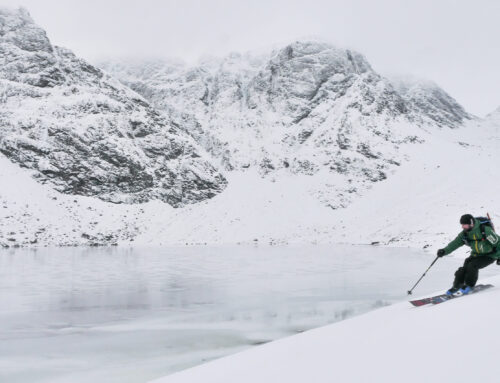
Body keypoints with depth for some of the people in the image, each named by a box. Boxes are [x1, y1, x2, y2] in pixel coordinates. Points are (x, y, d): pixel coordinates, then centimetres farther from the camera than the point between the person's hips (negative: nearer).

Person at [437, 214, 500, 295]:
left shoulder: (485, 230, -25)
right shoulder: (464, 233, -7)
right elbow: (455, 243, -10)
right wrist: (444, 251, -26)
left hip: (489, 255, -5)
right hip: (476, 255, 5)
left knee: (472, 266, -26)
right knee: (464, 268, -16)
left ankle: (470, 285, -4)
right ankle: (456, 286, 1)